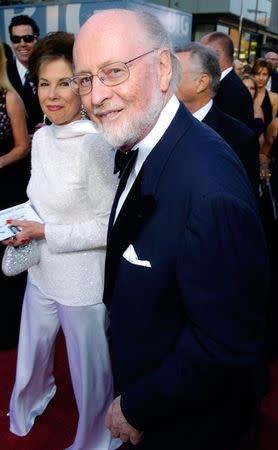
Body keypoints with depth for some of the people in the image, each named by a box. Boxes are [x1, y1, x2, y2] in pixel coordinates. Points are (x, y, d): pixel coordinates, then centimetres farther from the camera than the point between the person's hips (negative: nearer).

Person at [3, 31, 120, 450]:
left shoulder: (95, 145, -22)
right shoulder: (41, 137, 1)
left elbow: (112, 226, -21)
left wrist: (47, 233, -20)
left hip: (82, 281, -7)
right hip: (41, 271, 7)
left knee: (89, 371, 16)